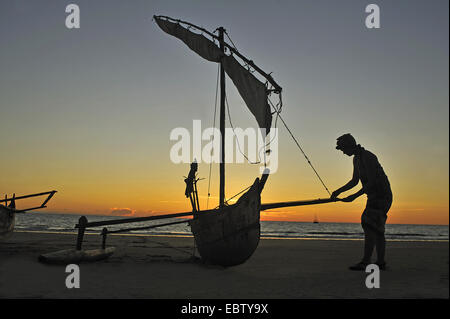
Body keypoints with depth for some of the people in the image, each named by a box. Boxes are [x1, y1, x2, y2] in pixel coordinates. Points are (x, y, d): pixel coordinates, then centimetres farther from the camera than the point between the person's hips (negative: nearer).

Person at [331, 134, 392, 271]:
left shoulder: (368, 157, -18)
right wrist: (338, 191, 13)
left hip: (382, 196, -10)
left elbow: (372, 182, -23)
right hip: (374, 197, 10)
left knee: (369, 226, -17)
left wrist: (355, 196, -24)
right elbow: (355, 181, 22)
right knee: (377, 229, 10)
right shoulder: (356, 159, 13)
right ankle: (381, 262, 15)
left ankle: (365, 262, -20)